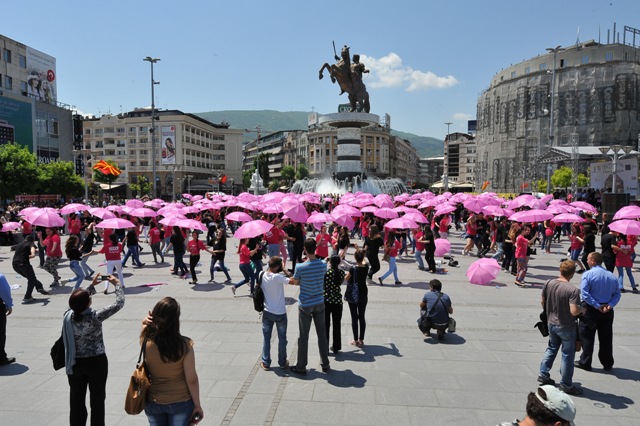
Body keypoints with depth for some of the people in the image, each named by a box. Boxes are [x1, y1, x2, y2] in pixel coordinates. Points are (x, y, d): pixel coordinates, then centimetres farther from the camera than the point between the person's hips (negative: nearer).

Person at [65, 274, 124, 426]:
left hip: (75, 363, 4)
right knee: (97, 400, 12)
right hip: (96, 362, -4)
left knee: (76, 400, 16)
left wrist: (92, 285, 15)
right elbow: (119, 303, -19)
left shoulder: (68, 315, -12)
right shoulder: (95, 317, -25)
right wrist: (117, 283, -5)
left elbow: (77, 303, 11)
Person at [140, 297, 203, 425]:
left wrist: (145, 323, -13)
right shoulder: (184, 345, -25)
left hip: (153, 403, 3)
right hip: (181, 403, -3)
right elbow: (191, 380, -16)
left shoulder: (146, 342, -18)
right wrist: (197, 405, -3)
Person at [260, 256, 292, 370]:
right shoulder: (277, 277, -24)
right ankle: (282, 362, 25)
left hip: (267, 312, 4)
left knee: (266, 338, 15)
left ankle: (265, 363, 22)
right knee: (282, 338, 14)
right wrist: (284, 270, -16)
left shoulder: (262, 275, -8)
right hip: (280, 313, -4)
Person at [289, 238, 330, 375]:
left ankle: (301, 367, 20)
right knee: (322, 334, 15)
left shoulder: (300, 267, -20)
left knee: (303, 336, 8)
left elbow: (295, 282, -4)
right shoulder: (323, 265, -9)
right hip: (319, 303, 4)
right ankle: (325, 365, 25)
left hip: (305, 305, -3)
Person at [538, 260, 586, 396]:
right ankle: (566, 384, 21)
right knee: (567, 355, 9)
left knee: (551, 348, 24)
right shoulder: (573, 290, -25)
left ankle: (543, 374, 29)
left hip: (551, 323, 6)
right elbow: (574, 311, -28)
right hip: (566, 327, -5)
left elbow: (543, 302, 4)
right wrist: (582, 309, -7)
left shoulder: (548, 283, -7)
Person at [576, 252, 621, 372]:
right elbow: (617, 294, 2)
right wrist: (610, 305, -8)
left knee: (587, 336, 6)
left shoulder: (588, 274, -13)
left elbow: (584, 293, -21)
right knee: (606, 337, 14)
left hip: (590, 309, -5)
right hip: (607, 311, 5)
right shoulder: (611, 276, 4)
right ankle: (608, 364, 25)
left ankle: (585, 362, 12)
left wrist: (597, 306, -16)